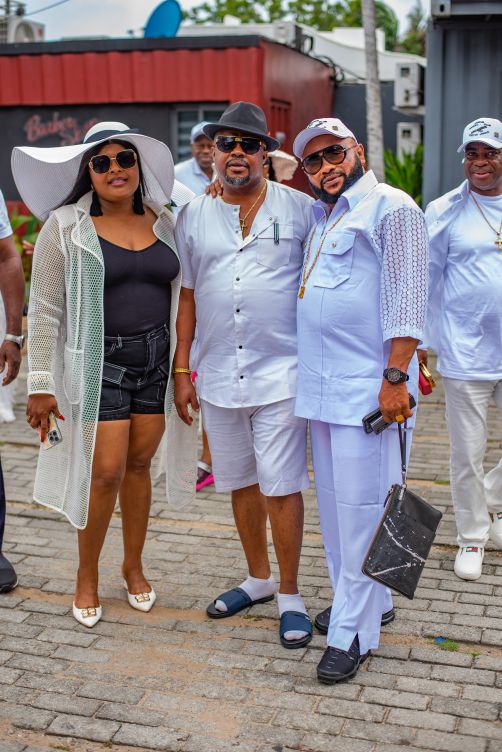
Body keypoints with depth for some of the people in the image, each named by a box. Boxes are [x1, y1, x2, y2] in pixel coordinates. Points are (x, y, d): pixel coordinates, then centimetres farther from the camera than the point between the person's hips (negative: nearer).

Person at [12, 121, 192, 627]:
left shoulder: (163, 223, 7)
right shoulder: (66, 227, -5)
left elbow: (180, 294, 13)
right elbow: (44, 311, -6)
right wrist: (41, 385, -10)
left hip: (156, 358, 4)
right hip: (100, 362, -4)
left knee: (139, 464, 10)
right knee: (106, 472, -4)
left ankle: (133, 566, 29)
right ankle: (86, 575, 18)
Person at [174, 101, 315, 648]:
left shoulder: (298, 208, -1)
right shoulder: (194, 216, 8)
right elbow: (187, 296, 11)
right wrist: (182, 370, 8)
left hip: (279, 374, -4)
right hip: (218, 376, 4)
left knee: (281, 487, -2)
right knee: (241, 483, 15)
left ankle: (289, 594, 15)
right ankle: (258, 578, 33)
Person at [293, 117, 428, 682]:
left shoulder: (391, 208, -8)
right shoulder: (319, 217, 18)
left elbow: (406, 300, -15)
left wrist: (395, 377, -19)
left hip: (368, 387, -9)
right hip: (322, 385, 9)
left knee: (361, 506, -4)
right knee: (334, 502, 15)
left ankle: (353, 631, 6)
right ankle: (367, 601, 31)